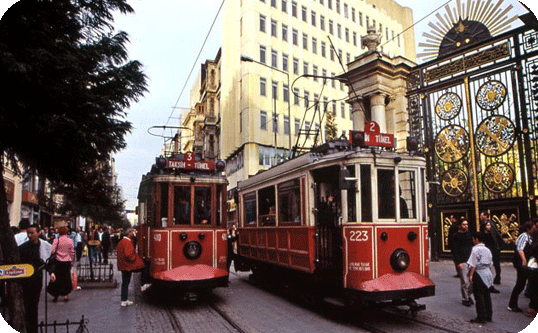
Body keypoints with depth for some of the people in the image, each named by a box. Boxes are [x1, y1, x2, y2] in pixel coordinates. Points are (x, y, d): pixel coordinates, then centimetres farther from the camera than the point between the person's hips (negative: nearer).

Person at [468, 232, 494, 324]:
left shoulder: (476, 249, -13)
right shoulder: (487, 250, 10)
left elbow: (473, 264, -16)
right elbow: (490, 264, 15)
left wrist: (471, 275, -14)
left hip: (479, 274, -7)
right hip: (488, 274, 7)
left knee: (479, 296, -2)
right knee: (487, 295, 14)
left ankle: (481, 317, 1)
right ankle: (488, 316, 21)